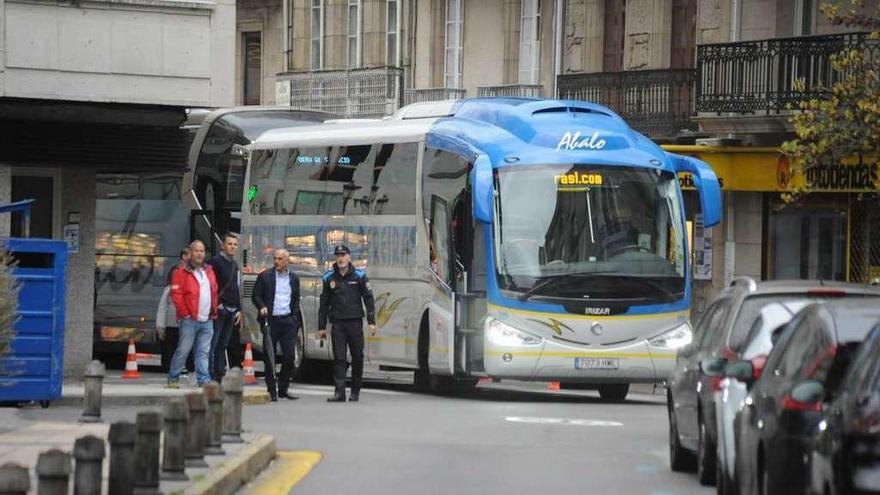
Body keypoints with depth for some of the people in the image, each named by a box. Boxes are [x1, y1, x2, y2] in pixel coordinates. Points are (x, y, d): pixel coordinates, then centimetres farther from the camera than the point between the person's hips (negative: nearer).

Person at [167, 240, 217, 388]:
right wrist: (185, 313, -11)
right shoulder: (182, 273, -3)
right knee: (183, 350, -3)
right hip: (190, 320, -5)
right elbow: (176, 295, -8)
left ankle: (204, 380, 4)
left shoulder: (209, 271, 16)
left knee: (204, 352, 4)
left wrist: (214, 312, 12)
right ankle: (173, 379, 6)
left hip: (207, 320, 5)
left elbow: (214, 293, 21)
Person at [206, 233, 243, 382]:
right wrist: (215, 306, -16)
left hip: (231, 312, 8)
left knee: (223, 345, 10)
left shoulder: (235, 265, 19)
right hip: (218, 309, -8)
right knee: (213, 344, -9)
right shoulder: (215, 262, -7)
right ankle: (210, 376, -11)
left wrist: (239, 310, 18)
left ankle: (219, 377, 12)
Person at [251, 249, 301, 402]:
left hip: (288, 320, 2)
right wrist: (262, 307, -15)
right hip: (270, 320, -2)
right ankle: (271, 391, 5)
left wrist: (295, 317, 10)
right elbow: (255, 296, 4)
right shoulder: (265, 276, 4)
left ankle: (283, 389, 8)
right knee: (269, 357, -1)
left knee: (289, 356, -3)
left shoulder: (294, 279, 13)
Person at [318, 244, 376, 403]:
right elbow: (324, 303, 12)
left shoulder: (359, 276, 3)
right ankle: (340, 392, -9)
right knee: (339, 359, -5)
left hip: (355, 322, -1)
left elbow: (368, 299, 3)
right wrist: (321, 326, 10)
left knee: (357, 358, 4)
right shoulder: (329, 278, 8)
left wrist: (371, 322, -4)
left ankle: (355, 391, 16)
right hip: (337, 323, 1)